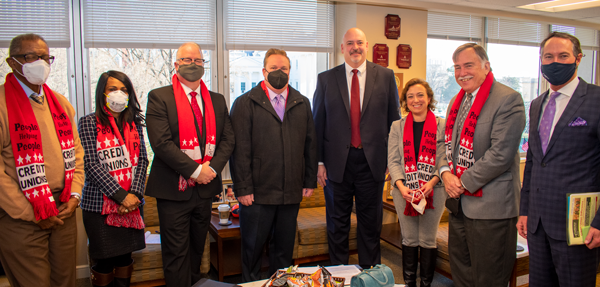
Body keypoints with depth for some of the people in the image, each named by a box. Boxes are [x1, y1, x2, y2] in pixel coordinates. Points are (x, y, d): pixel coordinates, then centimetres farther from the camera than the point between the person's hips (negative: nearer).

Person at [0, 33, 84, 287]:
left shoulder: (60, 102, 11)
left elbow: (76, 152, 14)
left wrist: (74, 195, 2)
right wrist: (31, 214, -12)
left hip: (64, 211, 6)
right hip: (21, 218, -5)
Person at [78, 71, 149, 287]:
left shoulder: (134, 122, 11)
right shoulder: (89, 122, -1)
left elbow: (142, 159, 6)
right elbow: (92, 165, -8)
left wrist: (134, 193, -7)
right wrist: (121, 195, -13)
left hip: (131, 202, 3)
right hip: (100, 203, -3)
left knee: (125, 256, 10)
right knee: (105, 261, 3)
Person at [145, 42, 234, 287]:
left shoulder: (217, 100, 10)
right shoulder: (159, 97, -5)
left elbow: (228, 139, 6)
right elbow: (161, 142, -15)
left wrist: (213, 168, -10)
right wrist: (195, 170, -17)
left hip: (206, 187, 5)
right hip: (173, 189, -4)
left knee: (197, 248, 18)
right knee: (176, 252, 3)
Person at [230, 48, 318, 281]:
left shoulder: (302, 103, 11)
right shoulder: (245, 103, -2)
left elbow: (310, 144, 11)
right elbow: (240, 150, -7)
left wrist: (310, 181, 6)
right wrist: (243, 189, -12)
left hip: (292, 192, 4)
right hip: (257, 193, -3)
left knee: (284, 248, 16)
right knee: (252, 248, 10)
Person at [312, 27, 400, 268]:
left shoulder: (386, 76, 4)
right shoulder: (326, 79, 3)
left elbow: (393, 120, 5)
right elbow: (317, 123, 3)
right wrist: (319, 161, -2)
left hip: (372, 161, 0)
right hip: (337, 163, 0)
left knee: (371, 224, 13)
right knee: (337, 223, 12)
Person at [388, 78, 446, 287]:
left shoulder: (442, 125, 2)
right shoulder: (397, 127, 8)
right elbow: (393, 160, 2)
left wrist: (432, 182, -17)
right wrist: (401, 186, -13)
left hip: (433, 191, -1)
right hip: (404, 191, 2)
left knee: (427, 240, 6)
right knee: (409, 240, 9)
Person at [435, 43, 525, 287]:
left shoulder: (508, 99, -13)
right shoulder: (457, 101, 13)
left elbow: (500, 154, -21)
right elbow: (443, 142, 15)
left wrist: (464, 183, -16)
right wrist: (445, 172, -3)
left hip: (490, 206, -8)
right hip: (459, 203, 8)